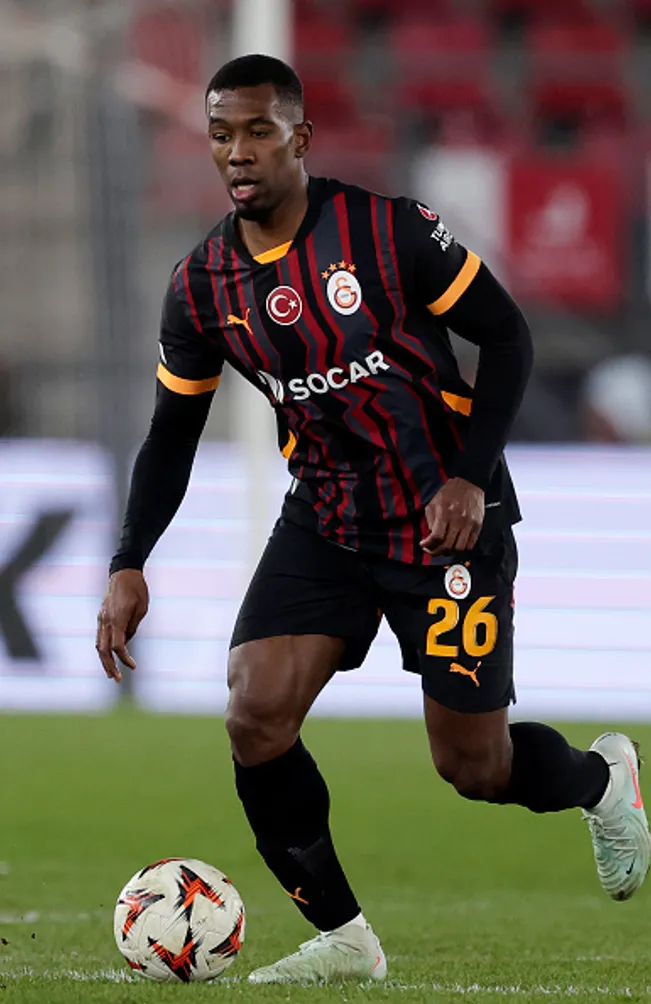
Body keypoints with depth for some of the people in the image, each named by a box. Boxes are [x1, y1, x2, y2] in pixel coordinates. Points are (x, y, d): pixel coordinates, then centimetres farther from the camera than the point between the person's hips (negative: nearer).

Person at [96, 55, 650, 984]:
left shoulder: (389, 231, -16)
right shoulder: (202, 286, -3)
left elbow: (506, 336, -8)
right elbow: (173, 433, 9)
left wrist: (473, 478, -18)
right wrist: (129, 566, -2)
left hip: (447, 522, -4)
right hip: (324, 523, 4)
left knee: (473, 768, 1)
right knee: (255, 719, -15)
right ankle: (342, 937, 0)